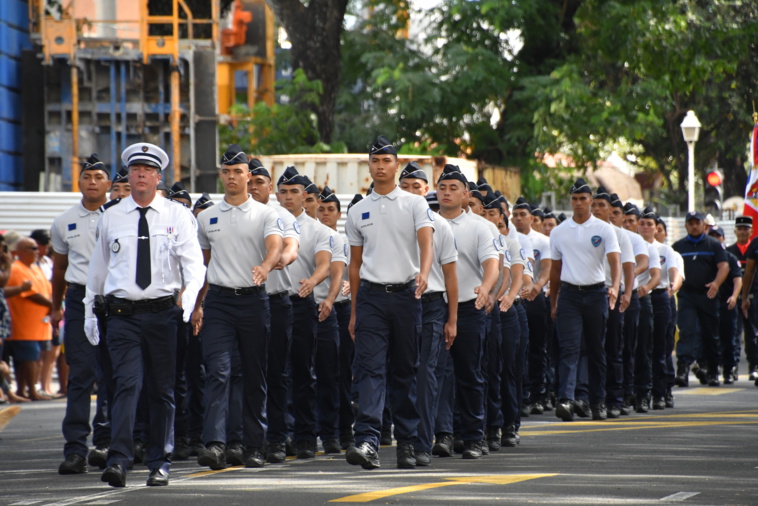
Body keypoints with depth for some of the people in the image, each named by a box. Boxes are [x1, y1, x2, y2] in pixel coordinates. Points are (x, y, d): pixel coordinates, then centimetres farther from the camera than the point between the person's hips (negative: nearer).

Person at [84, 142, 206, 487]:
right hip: (122, 313, 0)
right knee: (127, 384, -14)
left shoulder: (177, 215, 4)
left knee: (162, 390, 6)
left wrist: (191, 293, -24)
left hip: (163, 312, 0)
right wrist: (90, 310, 19)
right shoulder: (110, 217, 9)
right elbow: (98, 265, 19)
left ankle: (160, 463, 15)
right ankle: (118, 461, -21)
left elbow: (193, 260, -5)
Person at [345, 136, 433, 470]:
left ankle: (407, 442, 14)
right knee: (369, 368, -11)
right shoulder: (358, 212, 11)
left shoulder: (415, 204, 3)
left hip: (405, 294, -1)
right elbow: (355, 263, 15)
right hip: (371, 295, 1)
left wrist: (423, 274, -33)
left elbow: (426, 243, -12)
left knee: (405, 372, 7)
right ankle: (367, 441, -22)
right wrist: (353, 311, 13)